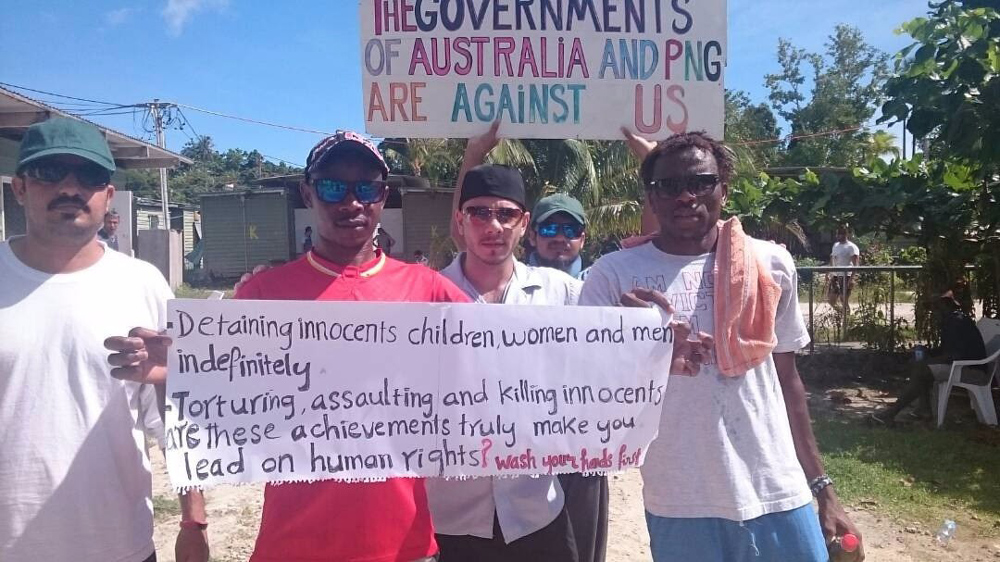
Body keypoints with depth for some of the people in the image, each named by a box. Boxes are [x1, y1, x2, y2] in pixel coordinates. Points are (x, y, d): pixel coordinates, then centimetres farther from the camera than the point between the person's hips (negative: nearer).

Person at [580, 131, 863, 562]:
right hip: (679, 506, -2)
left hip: (779, 497, 2)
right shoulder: (615, 274, -5)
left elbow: (786, 378, 11)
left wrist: (821, 485, 13)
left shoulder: (771, 265, 3)